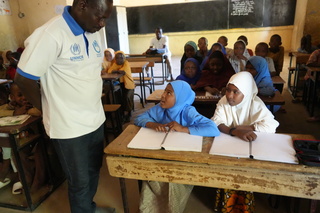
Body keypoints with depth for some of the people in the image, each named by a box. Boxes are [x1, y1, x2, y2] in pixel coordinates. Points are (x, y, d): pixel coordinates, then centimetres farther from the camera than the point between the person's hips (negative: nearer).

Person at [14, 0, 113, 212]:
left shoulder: (94, 32, 3)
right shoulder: (51, 34, -20)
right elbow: (23, 79, -15)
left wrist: (93, 108, 7)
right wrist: (52, 111, -4)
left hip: (95, 120, 7)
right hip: (70, 127, -7)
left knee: (94, 171, 24)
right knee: (80, 181, 12)